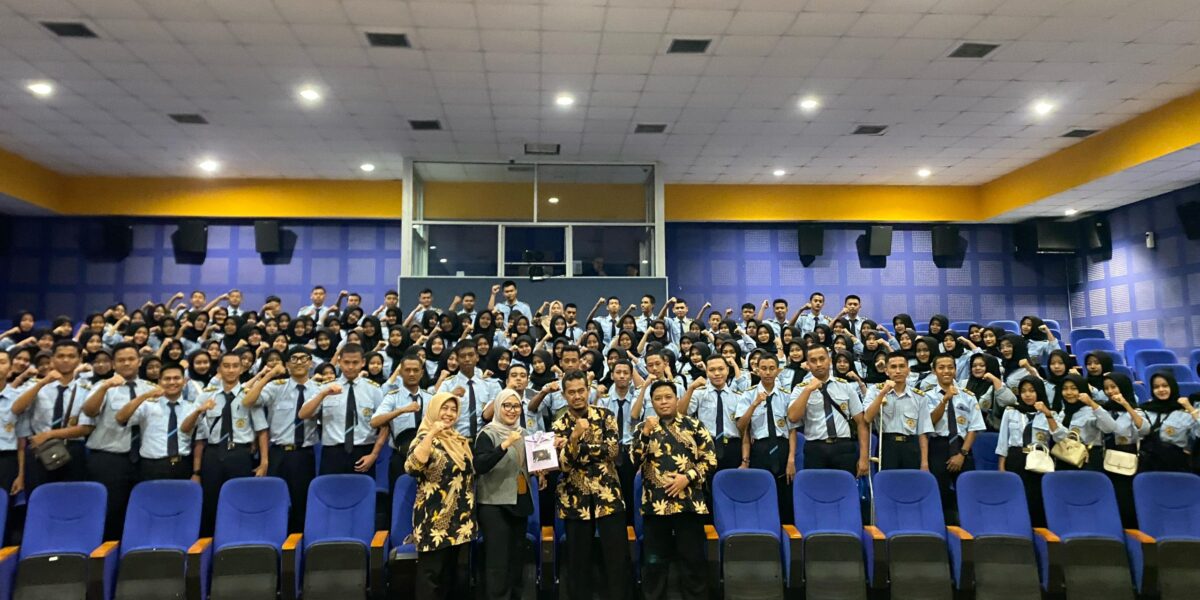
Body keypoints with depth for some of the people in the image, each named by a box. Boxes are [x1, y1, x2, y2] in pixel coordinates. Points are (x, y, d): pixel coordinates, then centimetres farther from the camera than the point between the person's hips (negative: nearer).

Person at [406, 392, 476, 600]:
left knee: (449, 571, 15)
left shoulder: (459, 440, 11)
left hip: (458, 518, 7)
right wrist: (431, 434, -33)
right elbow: (411, 467, -30)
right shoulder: (425, 438, -10)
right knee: (430, 573, -1)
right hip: (434, 519, -7)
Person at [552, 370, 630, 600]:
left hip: (608, 495, -1)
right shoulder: (559, 425, 3)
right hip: (575, 500, 1)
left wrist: (577, 446, -14)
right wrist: (575, 437, -24)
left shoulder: (605, 415, 2)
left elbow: (612, 450, -11)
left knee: (618, 558, 1)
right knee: (578, 560, 8)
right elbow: (563, 464, -9)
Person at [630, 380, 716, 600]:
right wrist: (646, 433, -14)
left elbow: (710, 460, 2)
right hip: (655, 504, 1)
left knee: (693, 560, 6)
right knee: (654, 561, 9)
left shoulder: (693, 425, 4)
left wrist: (687, 477, -11)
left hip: (689, 502, -1)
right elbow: (633, 461, -3)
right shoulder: (644, 428, 7)